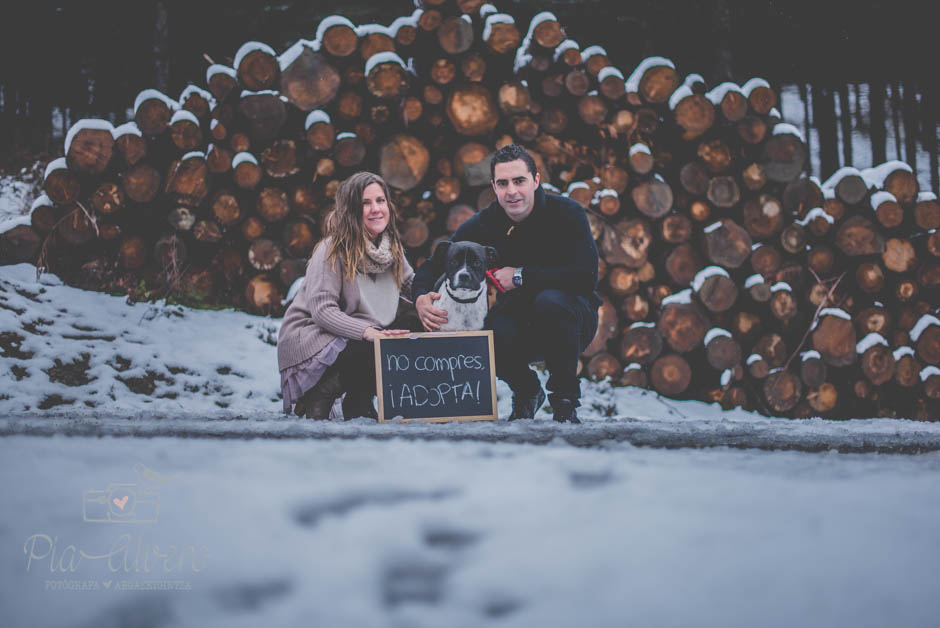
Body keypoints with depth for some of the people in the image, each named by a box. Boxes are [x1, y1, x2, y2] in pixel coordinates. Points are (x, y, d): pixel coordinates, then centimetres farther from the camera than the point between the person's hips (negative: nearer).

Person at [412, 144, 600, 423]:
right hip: (520, 326, 2)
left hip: (572, 317, -2)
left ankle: (565, 397, -14)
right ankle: (526, 392, 2)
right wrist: (421, 298, -26)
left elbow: (586, 277, -25)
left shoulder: (566, 213, -14)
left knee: (550, 301, -36)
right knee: (493, 331, -33)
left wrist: (521, 276, -24)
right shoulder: (482, 225, -5)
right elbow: (432, 267, -2)